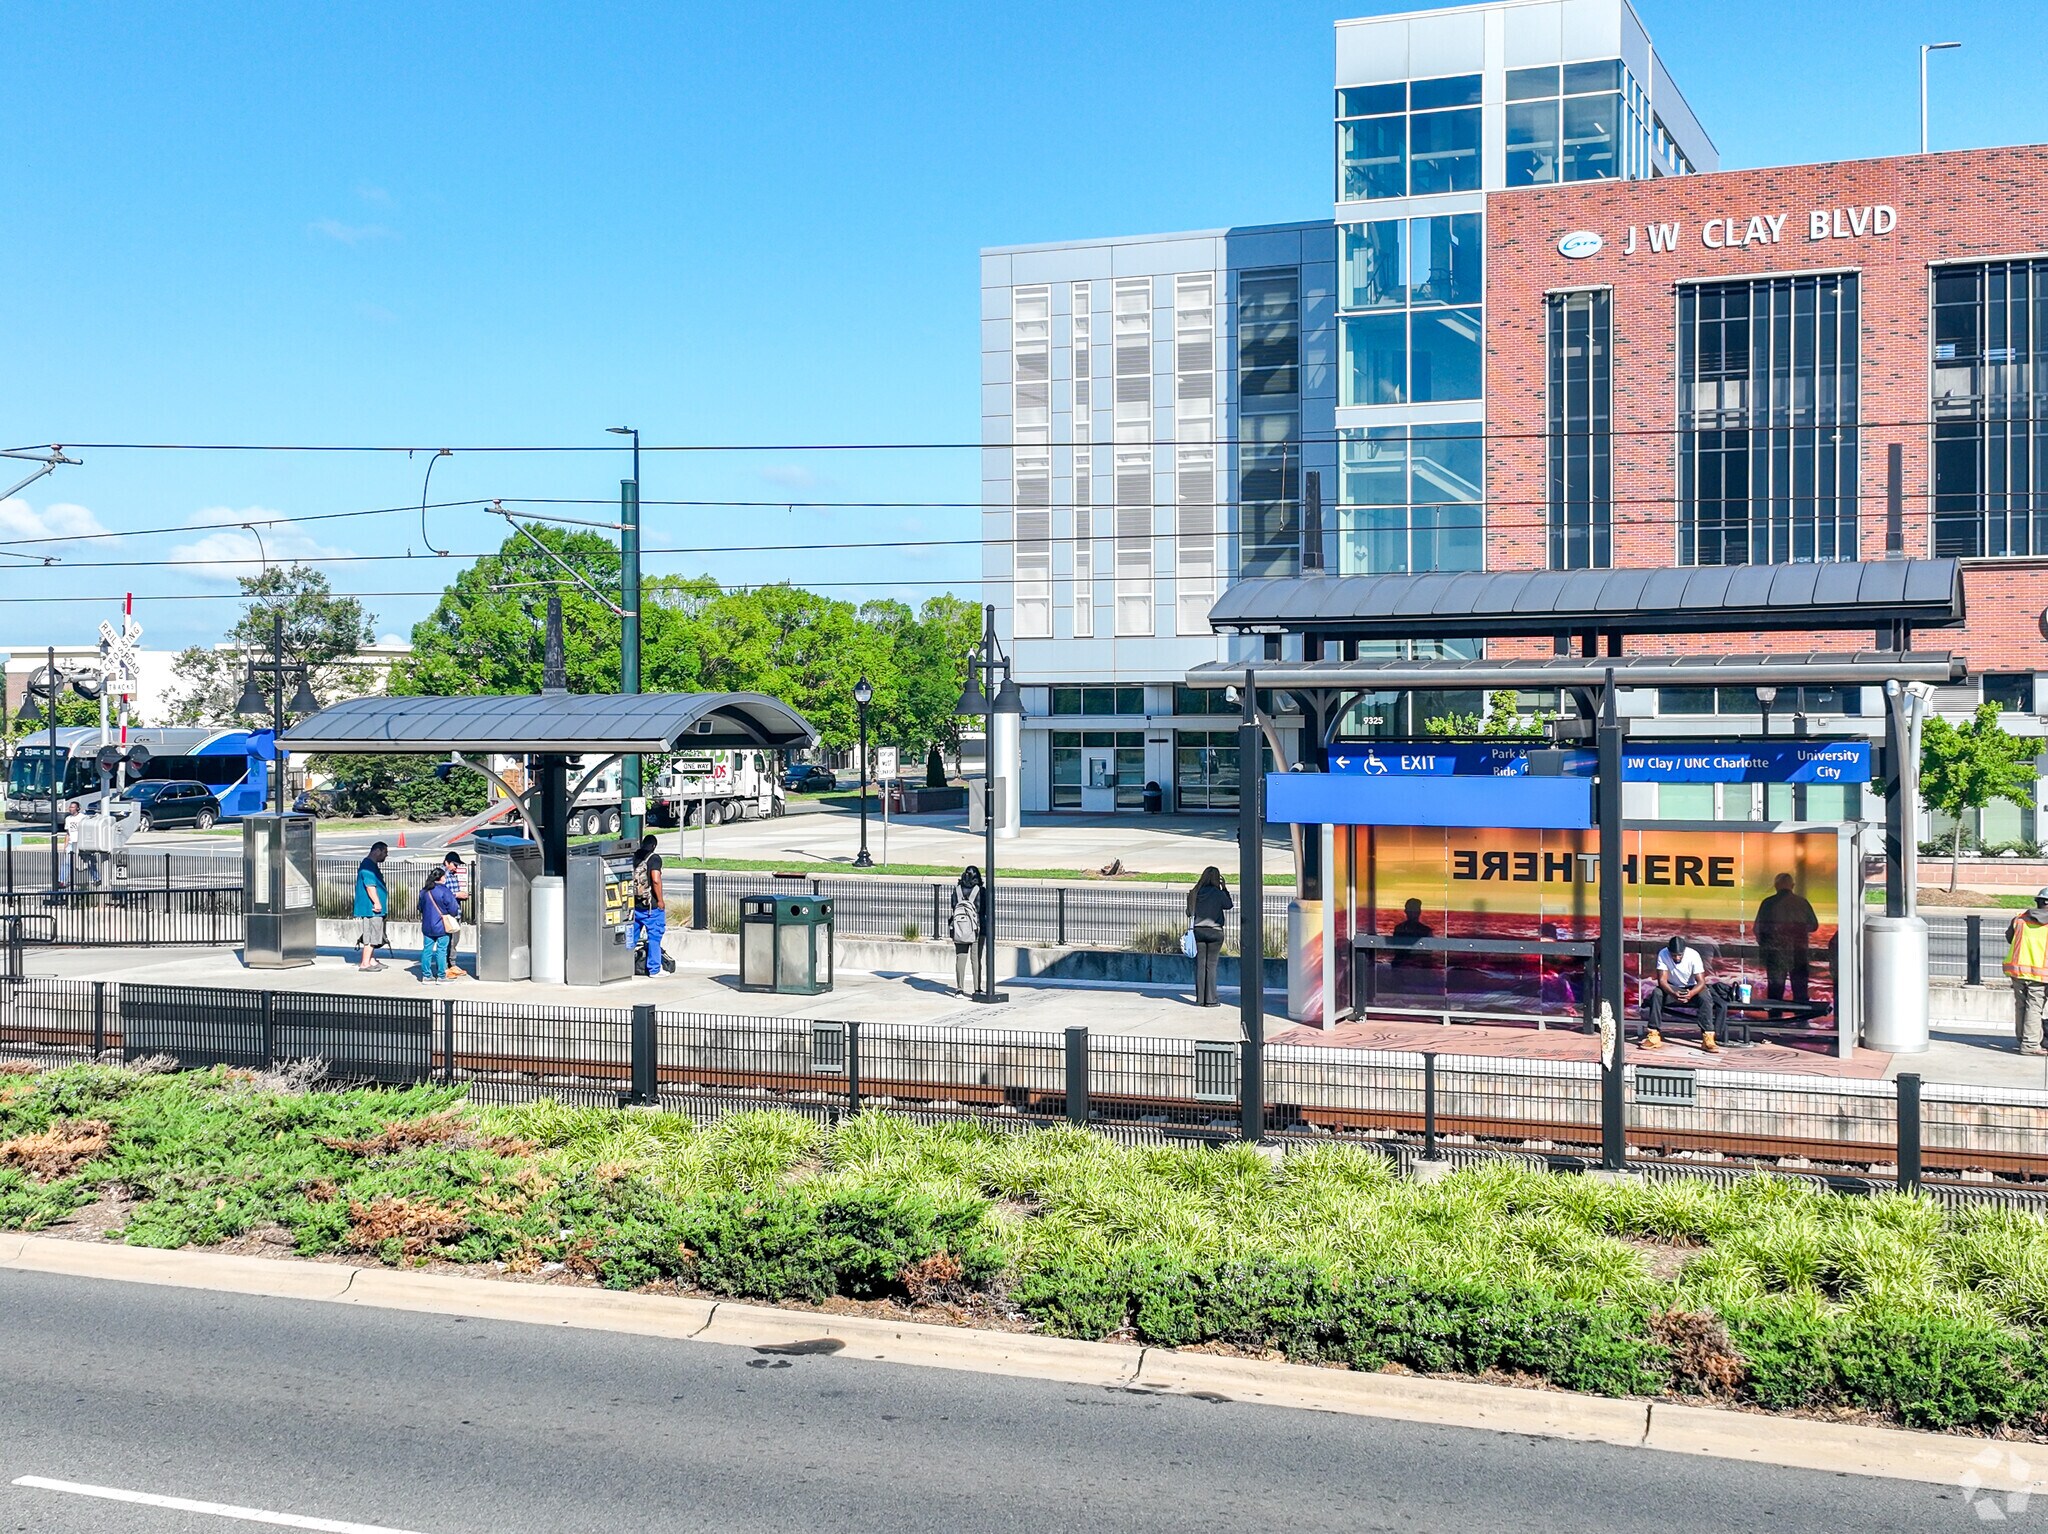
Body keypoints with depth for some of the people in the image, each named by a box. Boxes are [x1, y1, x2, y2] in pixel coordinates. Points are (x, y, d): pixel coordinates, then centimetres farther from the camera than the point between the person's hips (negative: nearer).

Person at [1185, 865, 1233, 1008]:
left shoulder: (1195, 893, -1)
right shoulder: (1218, 893, -9)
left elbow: (1189, 912, 5)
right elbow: (1228, 905, 8)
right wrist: (1224, 888, 13)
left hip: (1198, 931, 2)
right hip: (1215, 932, -2)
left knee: (1200, 966, 6)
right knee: (1211, 966, 2)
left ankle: (1200, 999, 7)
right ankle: (1210, 999, 2)